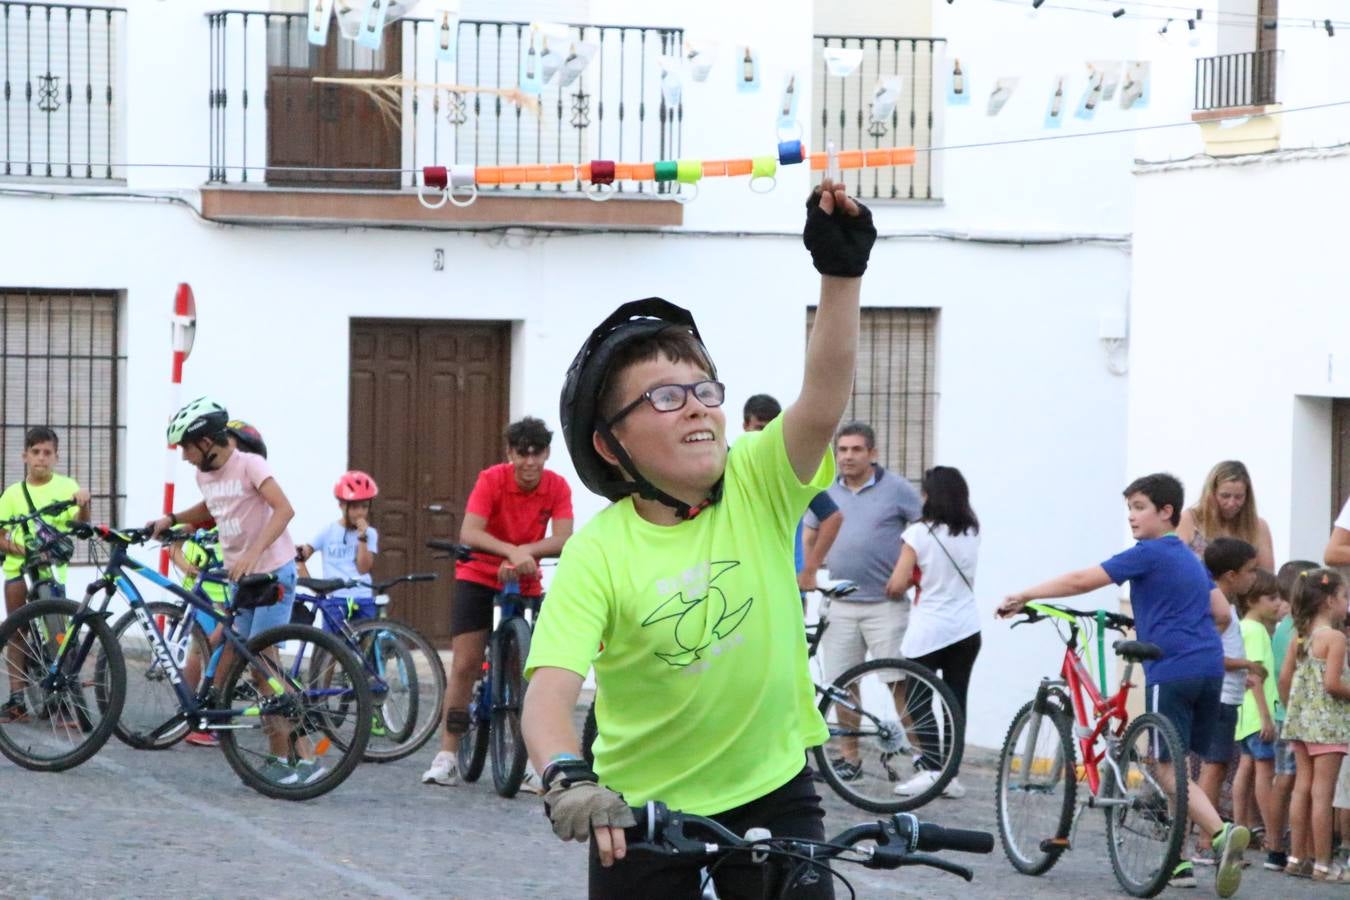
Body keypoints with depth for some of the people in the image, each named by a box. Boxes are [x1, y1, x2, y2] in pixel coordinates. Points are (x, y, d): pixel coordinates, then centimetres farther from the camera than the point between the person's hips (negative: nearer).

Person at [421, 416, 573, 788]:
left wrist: (525, 552, -40)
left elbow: (562, 540, -23)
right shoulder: (492, 480, -19)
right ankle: (447, 756, -3)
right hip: (478, 578, -2)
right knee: (465, 665, -7)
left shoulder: (558, 488, -12)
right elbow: (469, 533, -31)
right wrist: (511, 551, -46)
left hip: (525, 583, 2)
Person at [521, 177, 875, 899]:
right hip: (640, 809, -1)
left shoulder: (758, 487, -8)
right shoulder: (599, 553, -16)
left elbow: (824, 399, -25)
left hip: (771, 790, 1)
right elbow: (549, 689, -25)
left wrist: (841, 272, -38)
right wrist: (566, 777, -45)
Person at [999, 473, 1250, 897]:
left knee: (1170, 769, -8)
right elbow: (1222, 613, 19)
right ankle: (1178, 861, 14)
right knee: (1181, 768, 14)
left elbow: (1082, 581, -9)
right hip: (1209, 668, 8)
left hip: (1171, 671, -8)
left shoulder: (1150, 554, -5)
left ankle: (1222, 832, -28)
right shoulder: (1191, 559, 20)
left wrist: (1024, 596, -2)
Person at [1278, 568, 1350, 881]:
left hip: (1301, 721, 8)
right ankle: (1322, 864, -3)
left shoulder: (1300, 636, 9)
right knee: (1322, 793, -5)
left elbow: (1284, 678, 10)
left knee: (1302, 789, 12)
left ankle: (1297, 857, 16)